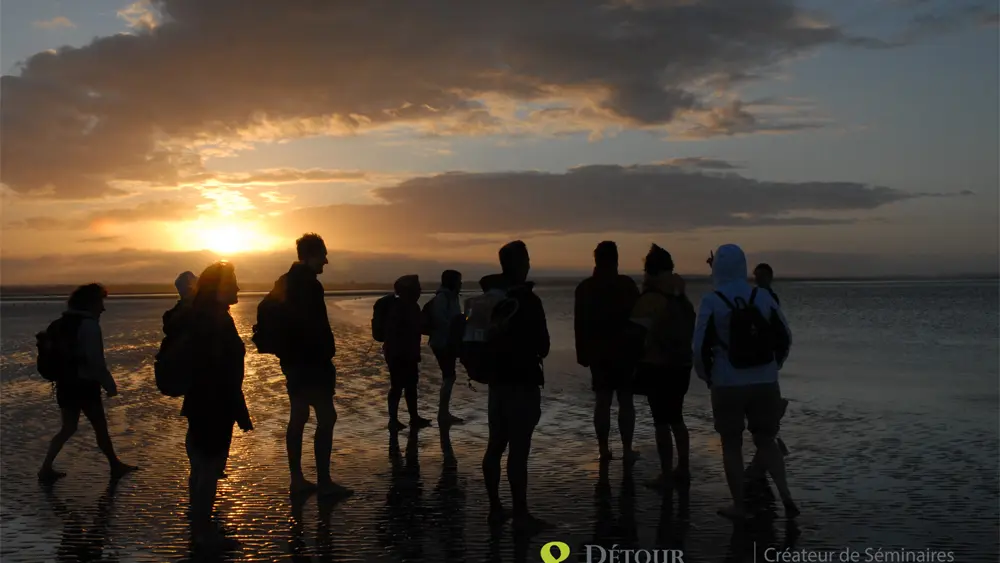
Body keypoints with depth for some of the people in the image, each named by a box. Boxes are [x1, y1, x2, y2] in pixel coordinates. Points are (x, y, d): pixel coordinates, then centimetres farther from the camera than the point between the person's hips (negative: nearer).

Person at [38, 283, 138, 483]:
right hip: (84, 385, -8)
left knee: (68, 428, 16)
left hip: (65, 384, 8)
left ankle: (46, 468, 10)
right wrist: (110, 384, -13)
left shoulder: (63, 322, 10)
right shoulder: (89, 324, -17)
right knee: (100, 426, 7)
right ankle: (115, 466, 20)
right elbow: (96, 361, -20)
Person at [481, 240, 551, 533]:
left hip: (498, 379, 8)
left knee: (495, 446, 12)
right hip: (522, 382, -8)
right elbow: (542, 344, -9)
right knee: (518, 450, -5)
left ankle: (495, 507, 19)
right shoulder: (527, 299, -14)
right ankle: (521, 514, -1)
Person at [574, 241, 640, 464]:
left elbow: (579, 325, 4)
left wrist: (582, 353, 9)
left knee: (602, 402, 6)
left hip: (598, 352, 3)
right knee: (626, 402, 3)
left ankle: (603, 450, 7)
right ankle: (627, 450, 3)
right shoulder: (627, 284, -7)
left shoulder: (585, 288, 2)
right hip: (624, 351, -2)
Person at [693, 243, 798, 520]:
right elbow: (784, 338, 5)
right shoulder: (763, 298, 0)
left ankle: (738, 506, 16)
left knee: (731, 445, 11)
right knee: (766, 441, 17)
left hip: (728, 386, -3)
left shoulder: (711, 302, -11)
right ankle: (785, 494, 1)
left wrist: (707, 376, 6)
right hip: (765, 384, 3)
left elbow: (700, 347, -11)